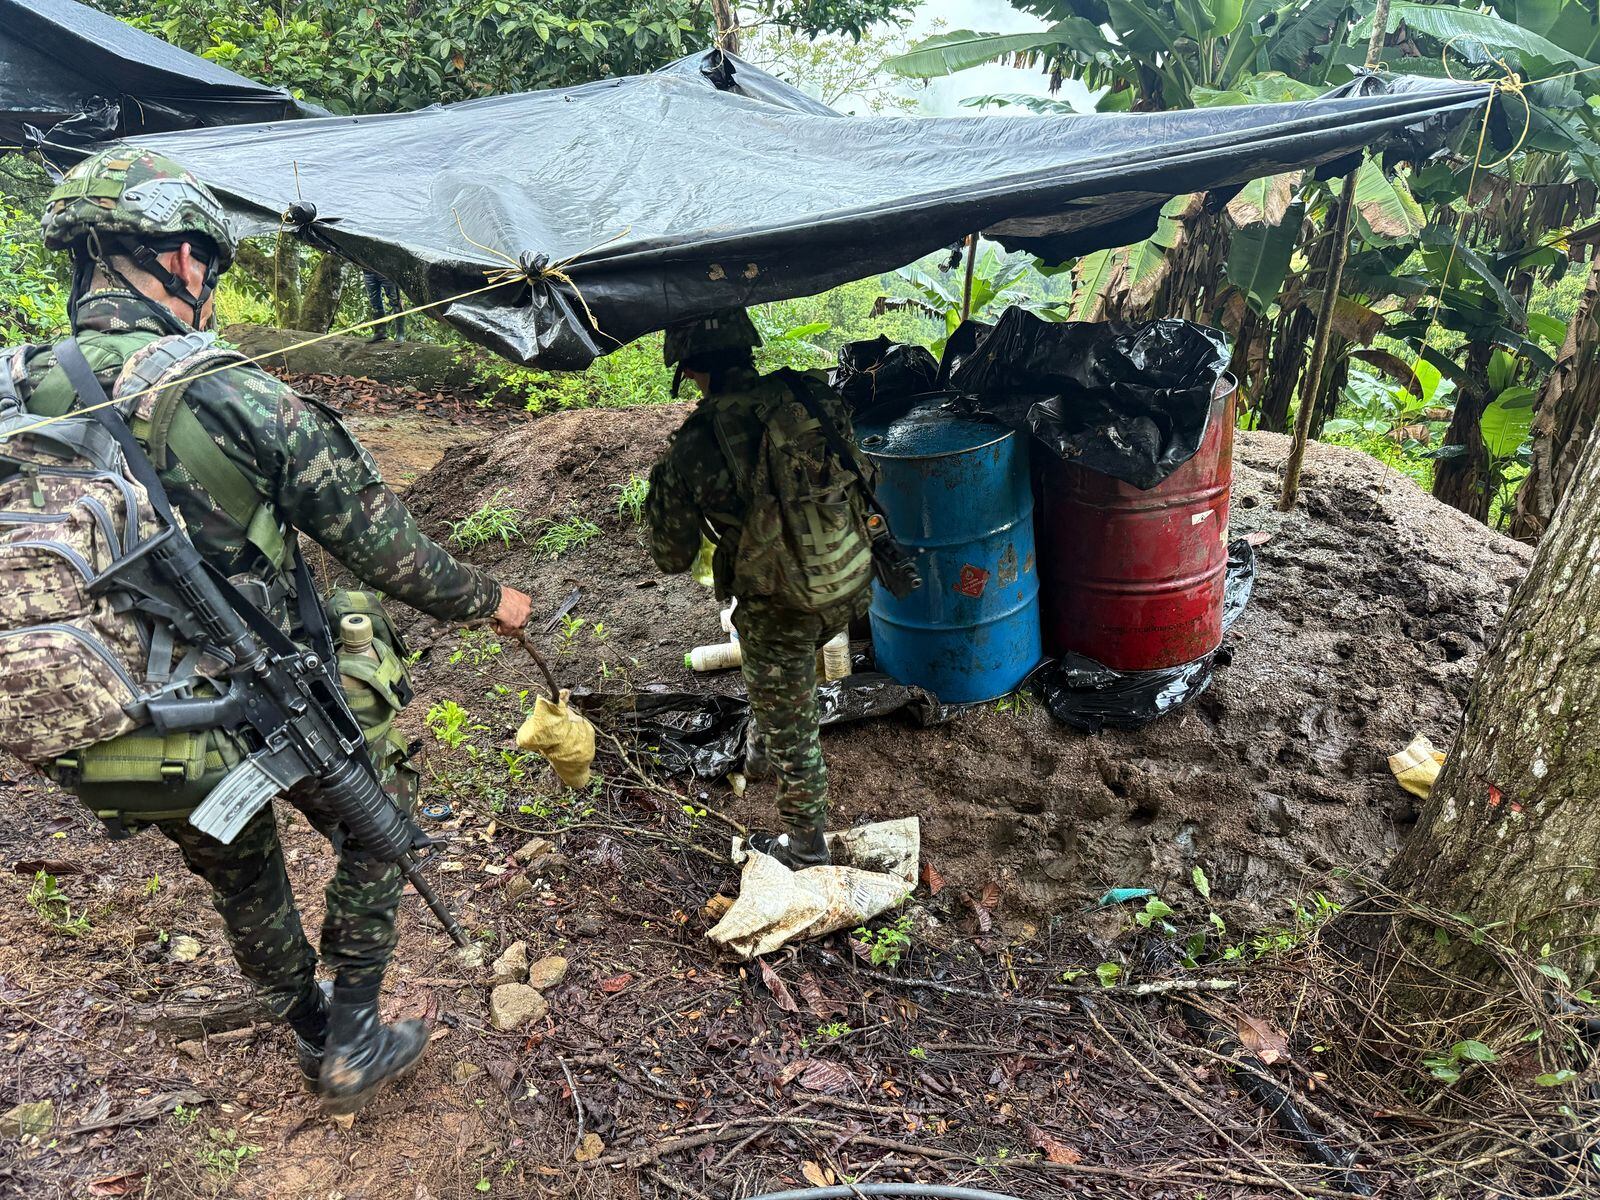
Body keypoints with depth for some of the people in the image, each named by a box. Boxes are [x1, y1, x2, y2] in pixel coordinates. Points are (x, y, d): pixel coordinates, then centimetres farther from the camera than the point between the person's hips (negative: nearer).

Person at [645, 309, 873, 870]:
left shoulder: (692, 450, -17)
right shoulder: (814, 397, -8)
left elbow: (672, 558, -6)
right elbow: (861, 480, 8)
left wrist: (665, 495, 11)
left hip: (779, 605, -4)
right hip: (853, 583, 4)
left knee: (791, 728, 16)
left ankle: (805, 847, 33)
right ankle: (762, 749, 55)